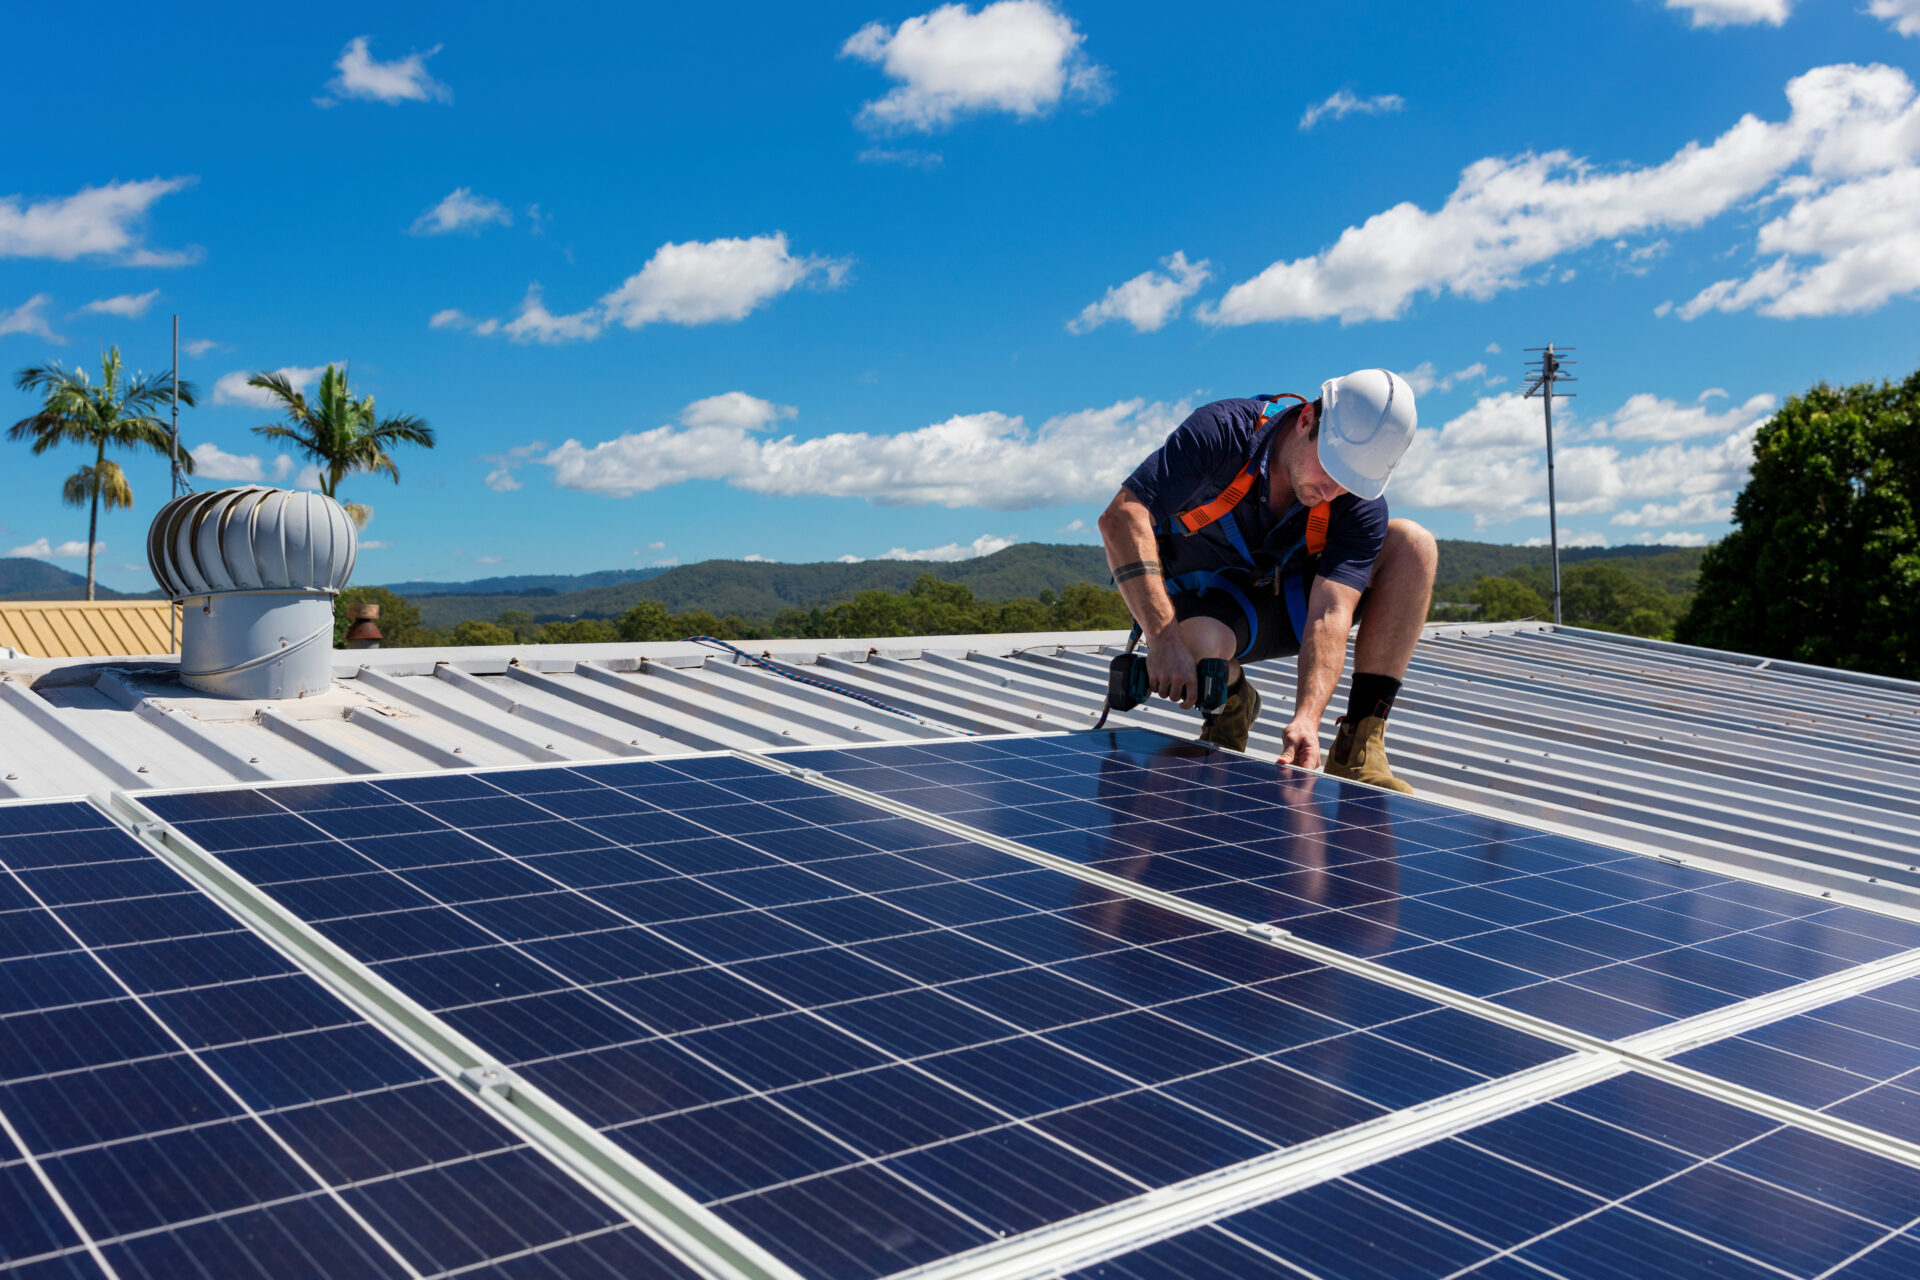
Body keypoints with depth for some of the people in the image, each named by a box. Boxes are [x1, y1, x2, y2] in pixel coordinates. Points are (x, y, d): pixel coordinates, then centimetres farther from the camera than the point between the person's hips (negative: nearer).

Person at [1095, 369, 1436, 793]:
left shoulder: (1360, 503, -20)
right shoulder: (1222, 431, -27)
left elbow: (1329, 614, -29)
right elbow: (1120, 518, -35)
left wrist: (1307, 715, -47)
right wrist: (1163, 639, -46)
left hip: (1287, 607, 3)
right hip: (1205, 606, -3)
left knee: (1413, 543, -19)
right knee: (1199, 640, -41)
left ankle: (1358, 747, -19)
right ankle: (1232, 702, -1)